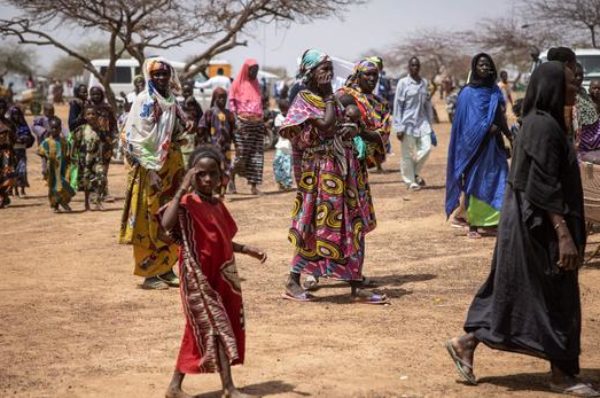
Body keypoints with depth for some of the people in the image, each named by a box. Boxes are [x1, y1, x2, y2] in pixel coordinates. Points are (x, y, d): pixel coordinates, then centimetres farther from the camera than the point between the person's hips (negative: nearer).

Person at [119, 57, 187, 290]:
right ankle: (149, 273, 4)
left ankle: (165, 269, 20)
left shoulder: (171, 101, 13)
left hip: (171, 168, 8)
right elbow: (136, 138, -16)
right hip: (151, 169, -8)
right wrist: (151, 169, -21)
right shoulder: (144, 101, -10)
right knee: (150, 221, -3)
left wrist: (179, 170, 16)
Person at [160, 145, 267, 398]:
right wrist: (182, 189, -30)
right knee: (217, 329, -8)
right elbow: (166, 224, -33)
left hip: (220, 277, 8)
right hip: (198, 278, -8)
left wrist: (247, 250, 12)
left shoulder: (218, 206, 11)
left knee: (199, 333, 13)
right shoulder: (187, 204, -13)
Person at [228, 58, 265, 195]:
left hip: (257, 123, 5)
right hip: (243, 123, -5)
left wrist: (263, 123, 15)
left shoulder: (256, 85, 18)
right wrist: (236, 121, -14)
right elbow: (232, 103, -2)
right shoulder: (238, 84, 3)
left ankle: (254, 185, 0)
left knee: (256, 155, -2)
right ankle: (232, 178, 16)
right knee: (242, 155, -7)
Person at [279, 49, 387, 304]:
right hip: (321, 171, -7)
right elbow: (326, 124, -23)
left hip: (346, 170, 7)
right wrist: (329, 97, -9)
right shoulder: (304, 99, -8)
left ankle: (356, 288, 7)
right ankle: (293, 283, 10)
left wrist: (357, 130, -1)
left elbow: (349, 125, 21)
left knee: (353, 228, 4)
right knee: (317, 227, -2)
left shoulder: (331, 98, 14)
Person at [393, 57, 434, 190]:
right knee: (408, 154, 2)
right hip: (408, 122, -4)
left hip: (422, 121, 4)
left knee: (426, 148, -6)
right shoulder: (403, 83, -5)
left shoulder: (424, 83, 8)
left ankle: (415, 172, 17)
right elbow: (398, 105, -6)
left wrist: (430, 122, 11)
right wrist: (398, 127, -9)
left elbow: (428, 104, 13)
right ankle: (410, 181, 14)